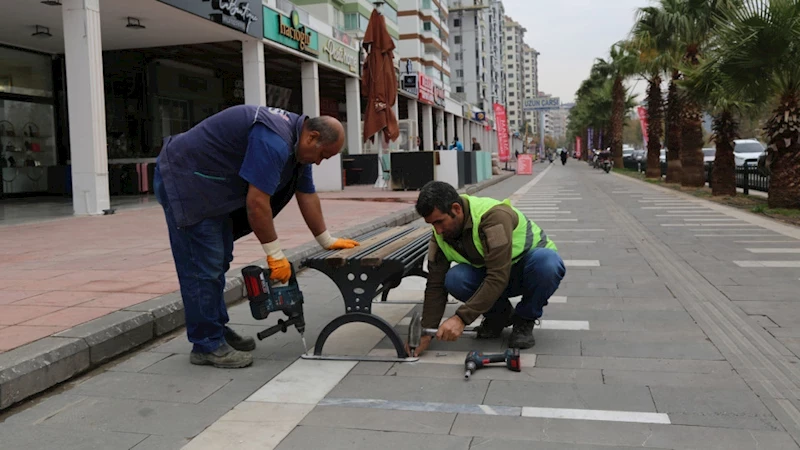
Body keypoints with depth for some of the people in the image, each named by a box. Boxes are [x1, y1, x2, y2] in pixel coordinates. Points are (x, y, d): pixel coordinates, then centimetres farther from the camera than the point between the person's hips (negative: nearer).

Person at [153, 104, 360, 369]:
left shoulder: (296, 142, 4)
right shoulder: (274, 142, -27)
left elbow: (307, 196, 11)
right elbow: (256, 202, -28)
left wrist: (327, 241, 14)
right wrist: (275, 254, -20)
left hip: (211, 186, 11)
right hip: (184, 180, -10)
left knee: (217, 263, 14)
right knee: (203, 267, -8)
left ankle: (216, 329, 24)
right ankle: (206, 345, 1)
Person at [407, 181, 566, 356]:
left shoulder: (494, 216, -34)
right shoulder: (440, 234, -13)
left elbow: (498, 278, -38)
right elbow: (436, 285, -10)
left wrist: (461, 318, -39)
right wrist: (426, 333, -18)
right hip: (490, 271, 4)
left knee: (547, 263, -40)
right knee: (454, 279, -26)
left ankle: (525, 319, -11)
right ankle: (499, 314, 2)